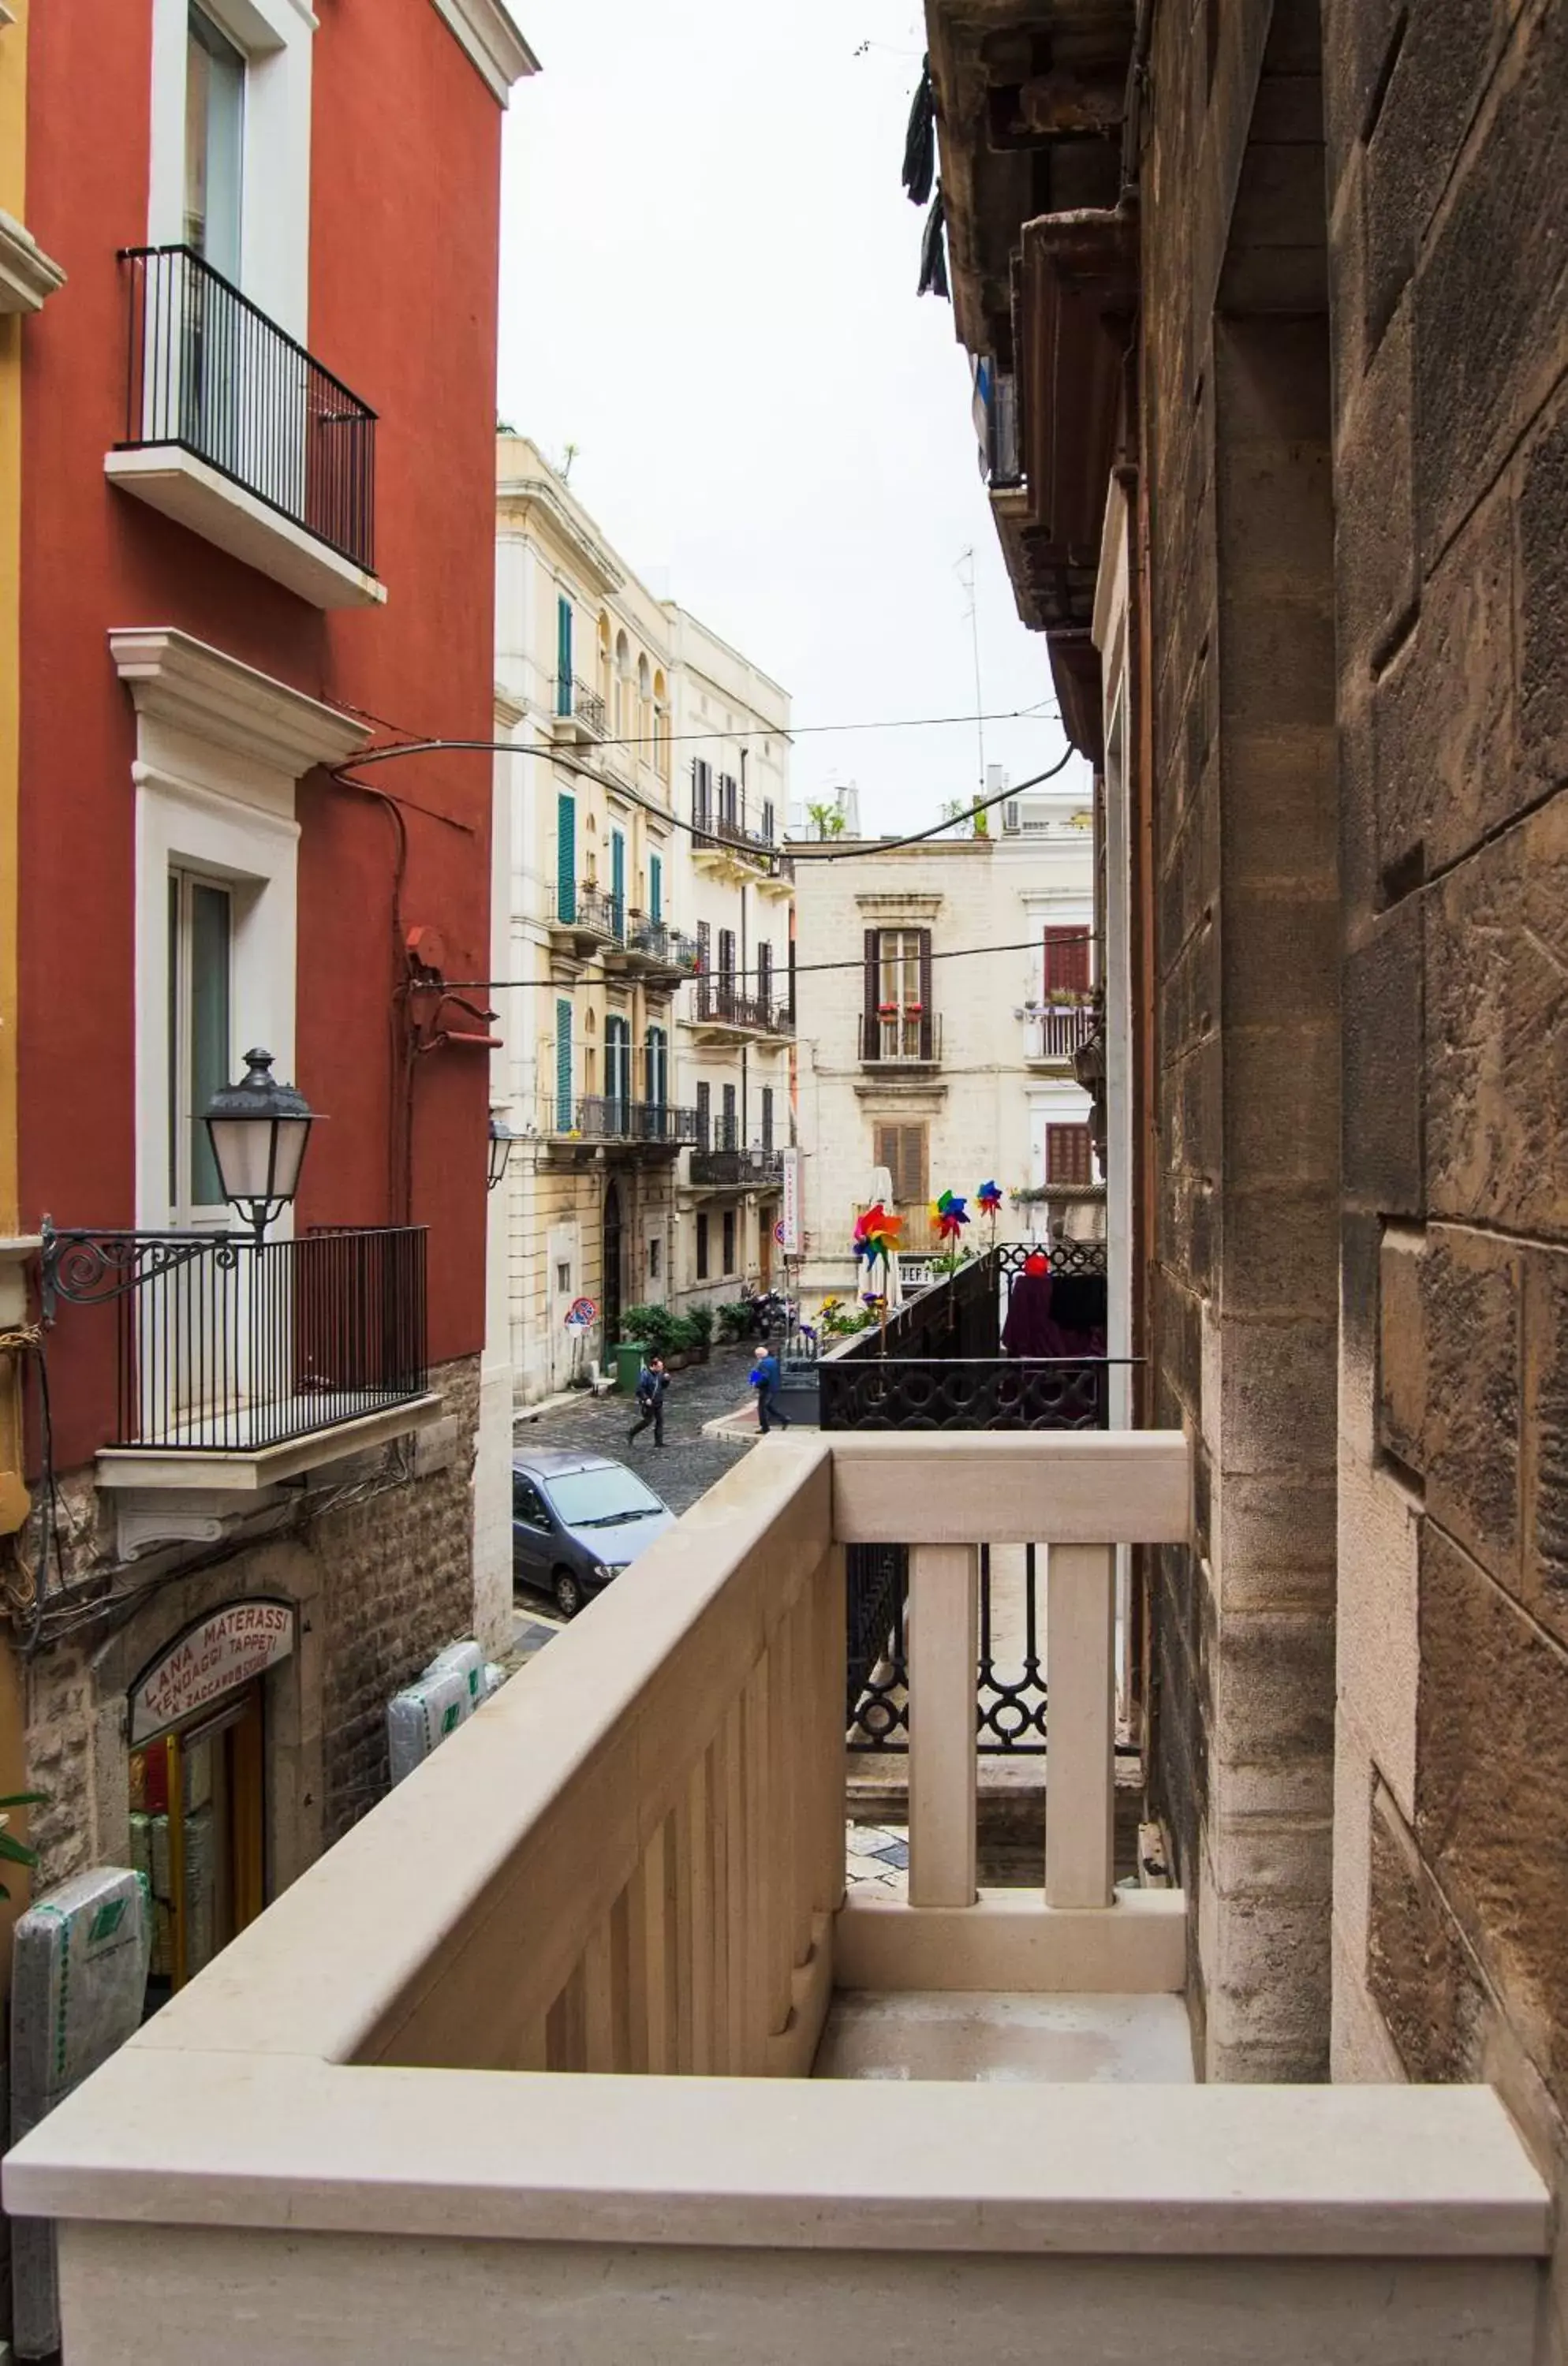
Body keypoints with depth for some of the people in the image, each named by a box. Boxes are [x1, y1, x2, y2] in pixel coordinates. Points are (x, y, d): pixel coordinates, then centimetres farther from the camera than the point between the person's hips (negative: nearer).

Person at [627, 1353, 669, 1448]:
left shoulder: (660, 1373, 1)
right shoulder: (645, 1374, -22)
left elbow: (664, 1386, 11)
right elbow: (640, 1389, -23)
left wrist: (666, 1380, -8)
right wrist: (646, 1399, -29)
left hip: (658, 1402, 7)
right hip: (648, 1403, -7)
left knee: (660, 1421, 5)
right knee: (647, 1421, 1)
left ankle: (659, 1442, 12)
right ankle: (631, 1434, 22)